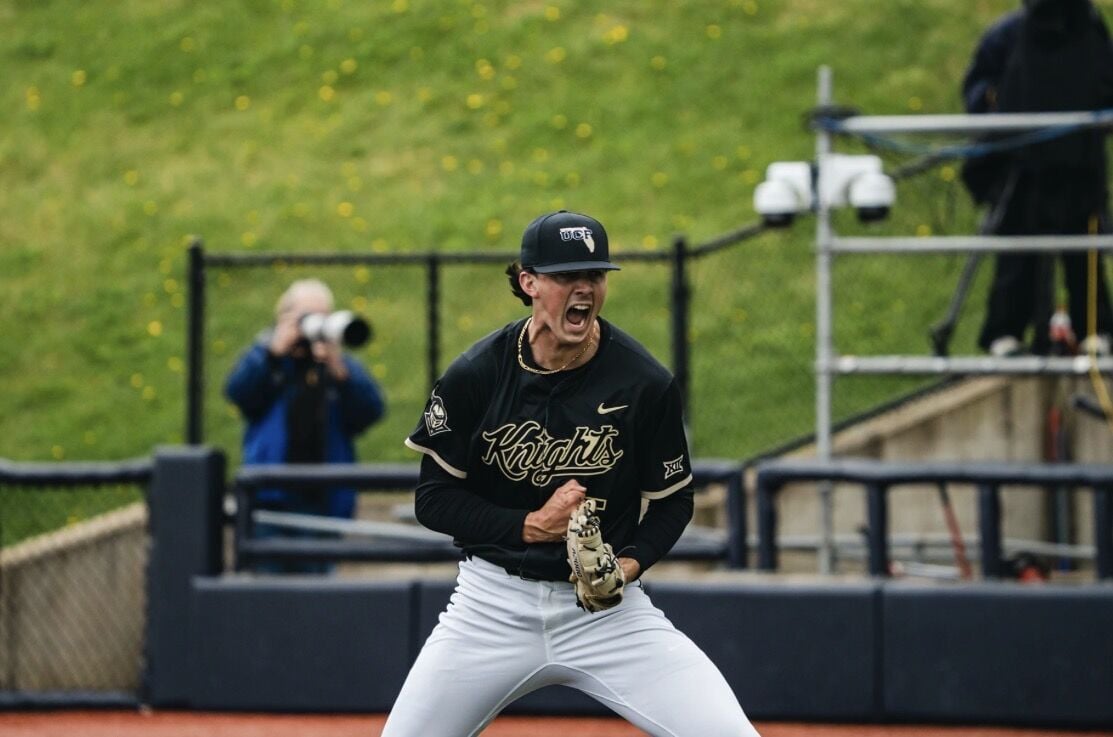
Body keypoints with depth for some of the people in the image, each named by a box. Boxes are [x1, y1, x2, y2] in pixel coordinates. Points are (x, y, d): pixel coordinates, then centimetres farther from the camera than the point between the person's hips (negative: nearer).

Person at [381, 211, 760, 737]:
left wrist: (632, 561, -15)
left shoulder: (646, 383, -7)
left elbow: (673, 500, 4)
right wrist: (530, 526, -14)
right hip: (494, 606, 0)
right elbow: (433, 499, -1)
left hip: (607, 605, 0)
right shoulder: (475, 376, -7)